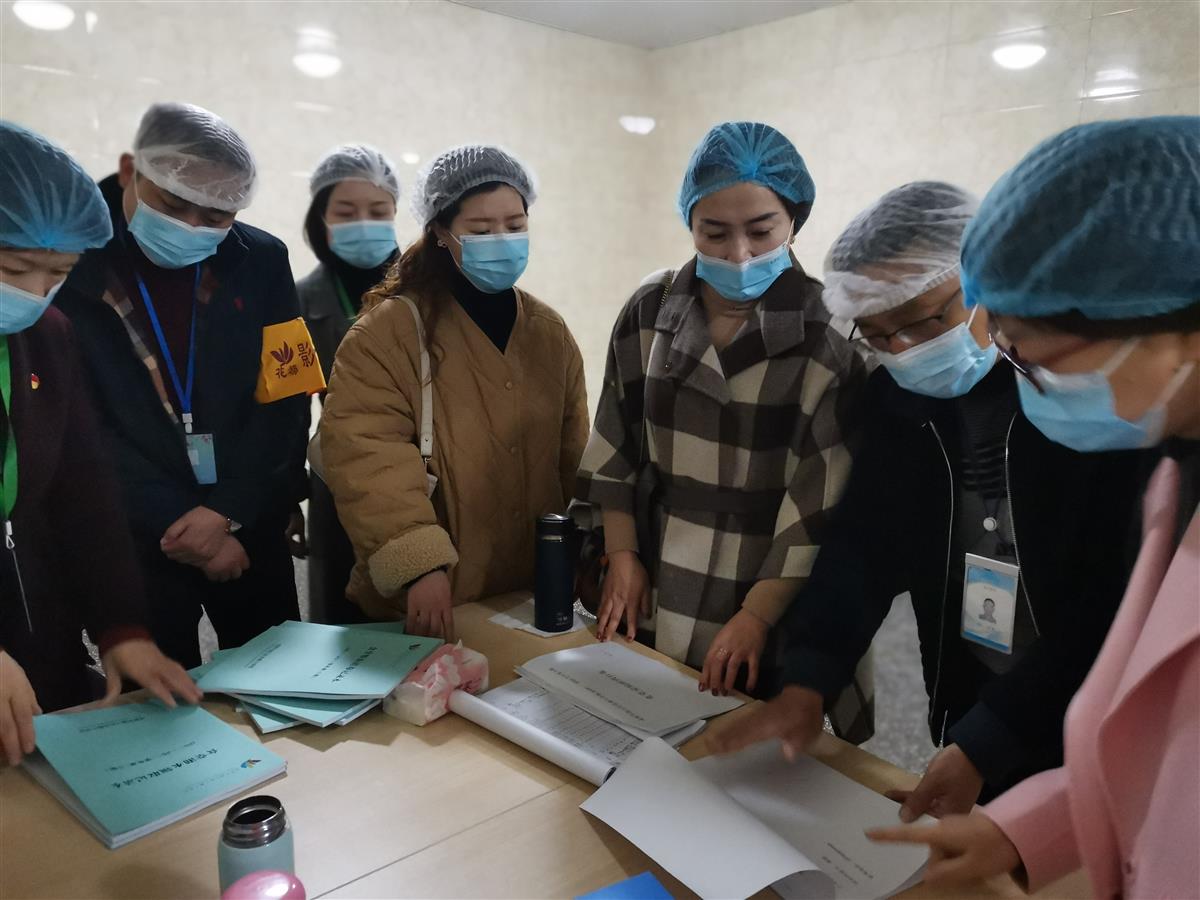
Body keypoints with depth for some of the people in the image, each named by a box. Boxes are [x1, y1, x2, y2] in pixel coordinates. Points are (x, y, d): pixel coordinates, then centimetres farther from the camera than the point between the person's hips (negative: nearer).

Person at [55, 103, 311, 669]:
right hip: (134, 539, -2)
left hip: (250, 530, 3)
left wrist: (231, 510, -12)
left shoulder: (260, 262, 0)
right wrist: (175, 524, -12)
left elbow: (286, 403, -2)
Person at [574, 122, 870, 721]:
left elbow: (824, 504, -14)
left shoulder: (829, 334, -13)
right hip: (654, 604, 4)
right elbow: (615, 450, 5)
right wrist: (622, 556, 0)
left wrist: (758, 614, -16)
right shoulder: (650, 313, -2)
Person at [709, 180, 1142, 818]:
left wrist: (982, 745, -24)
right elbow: (865, 545, -2)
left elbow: (1114, 604, -21)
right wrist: (806, 683, -14)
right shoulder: (898, 395, -3)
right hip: (965, 715, 5)